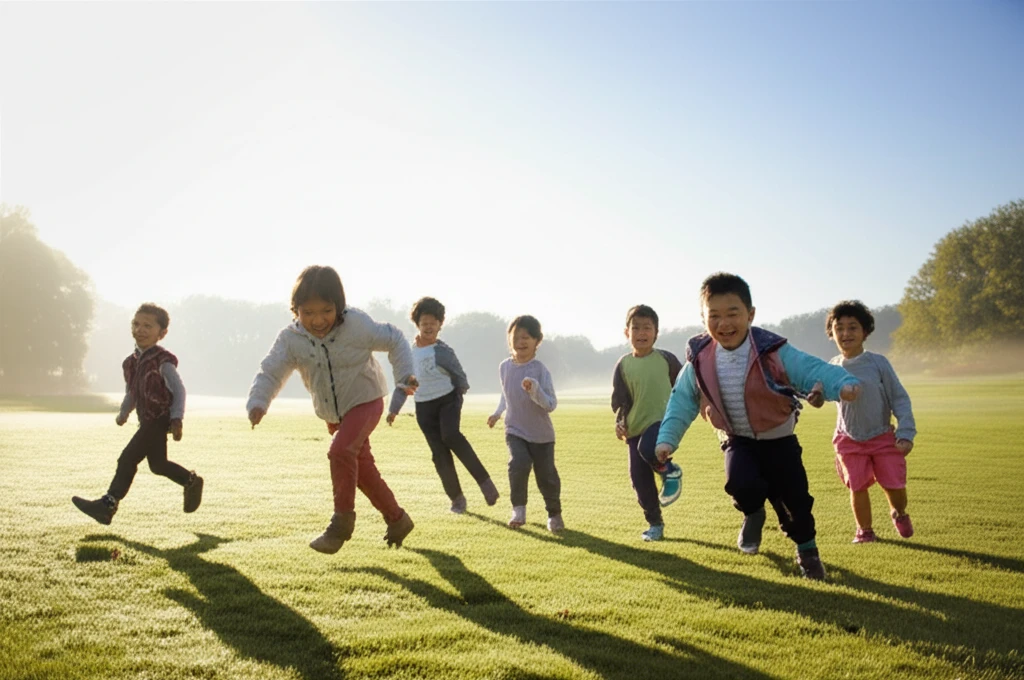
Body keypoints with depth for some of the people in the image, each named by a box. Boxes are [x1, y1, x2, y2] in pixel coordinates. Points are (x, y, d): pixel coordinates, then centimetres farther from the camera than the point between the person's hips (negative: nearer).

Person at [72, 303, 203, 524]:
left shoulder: (163, 361, -14)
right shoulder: (131, 362, 10)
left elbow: (178, 390, -14)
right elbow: (131, 393, 19)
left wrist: (176, 419, -20)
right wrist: (123, 413, 5)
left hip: (160, 419, -8)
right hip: (147, 421, 8)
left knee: (128, 458, -12)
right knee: (158, 464, 18)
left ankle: (108, 504, -8)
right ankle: (192, 482, 37)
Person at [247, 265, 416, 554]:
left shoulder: (357, 325, -24)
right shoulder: (290, 339, -17)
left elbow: (394, 340, -11)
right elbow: (270, 373, -17)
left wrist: (405, 375, -22)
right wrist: (257, 403, -36)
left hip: (365, 401, -5)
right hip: (332, 414, 5)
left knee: (340, 451, -29)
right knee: (362, 468, 15)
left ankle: (342, 521, -14)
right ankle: (397, 519, 33)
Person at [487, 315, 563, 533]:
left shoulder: (540, 370, -16)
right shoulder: (504, 367, -2)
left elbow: (551, 405, -21)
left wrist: (535, 390, -35)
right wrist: (497, 413, 15)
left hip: (541, 434, -2)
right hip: (515, 431, 2)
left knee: (546, 476, 5)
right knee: (519, 464, -23)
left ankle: (554, 514, 30)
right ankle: (518, 508, -4)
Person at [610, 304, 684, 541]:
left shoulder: (665, 358, -1)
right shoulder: (623, 364, 3)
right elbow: (619, 399, 4)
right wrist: (619, 422, -12)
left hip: (662, 420, -3)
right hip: (635, 427, 4)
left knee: (648, 449, -34)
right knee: (639, 477, 4)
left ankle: (670, 471, 0)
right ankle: (655, 524, 20)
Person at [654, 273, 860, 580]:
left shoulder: (772, 352, -21)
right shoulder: (700, 361, -12)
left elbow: (812, 370, -30)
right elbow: (681, 402, -3)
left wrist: (843, 384, -50)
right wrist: (667, 438, -13)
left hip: (779, 439, -1)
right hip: (738, 440, 1)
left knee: (795, 499, 3)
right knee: (741, 483, -27)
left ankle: (806, 550, 35)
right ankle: (753, 514, 11)